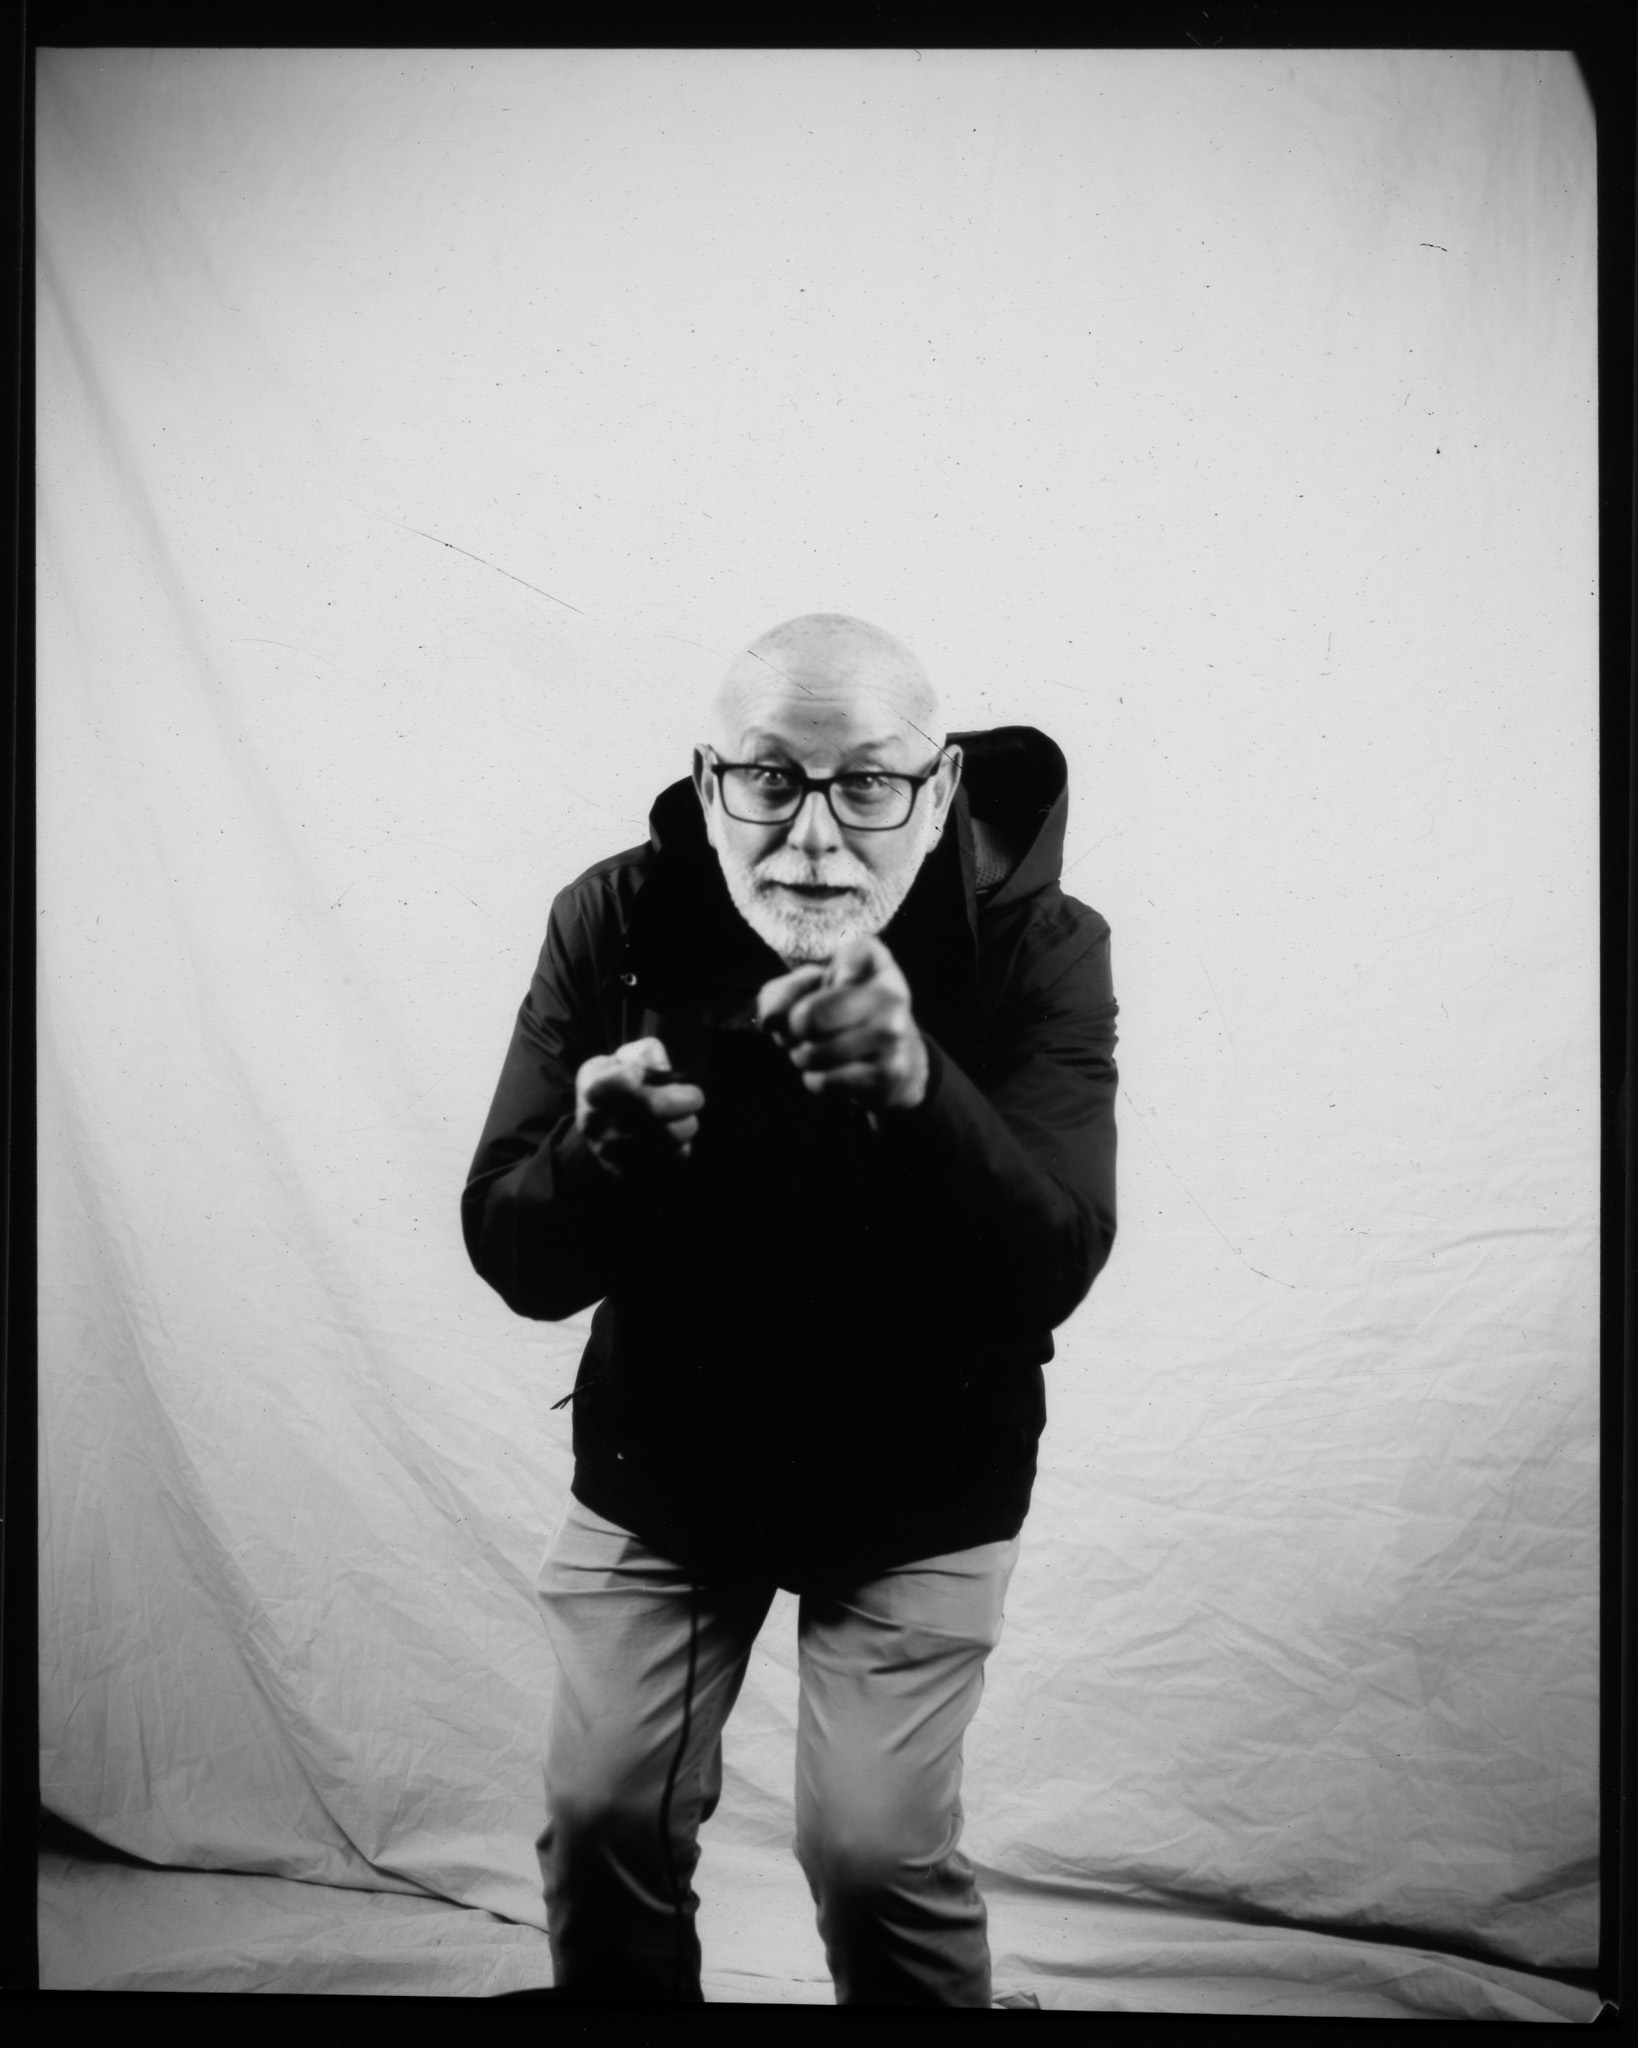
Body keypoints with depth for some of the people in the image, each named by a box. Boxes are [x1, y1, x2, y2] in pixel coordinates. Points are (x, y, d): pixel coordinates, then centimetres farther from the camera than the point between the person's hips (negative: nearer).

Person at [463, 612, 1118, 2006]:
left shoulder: (1037, 948, -19)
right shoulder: (616, 923, -15)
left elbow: (1050, 1275, -29)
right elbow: (516, 1263, -16)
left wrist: (922, 1093, -48)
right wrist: (595, 1157, -40)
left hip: (917, 1488, -1)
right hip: (658, 1465, 2)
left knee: (877, 1853, -5)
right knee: (603, 1822, 6)